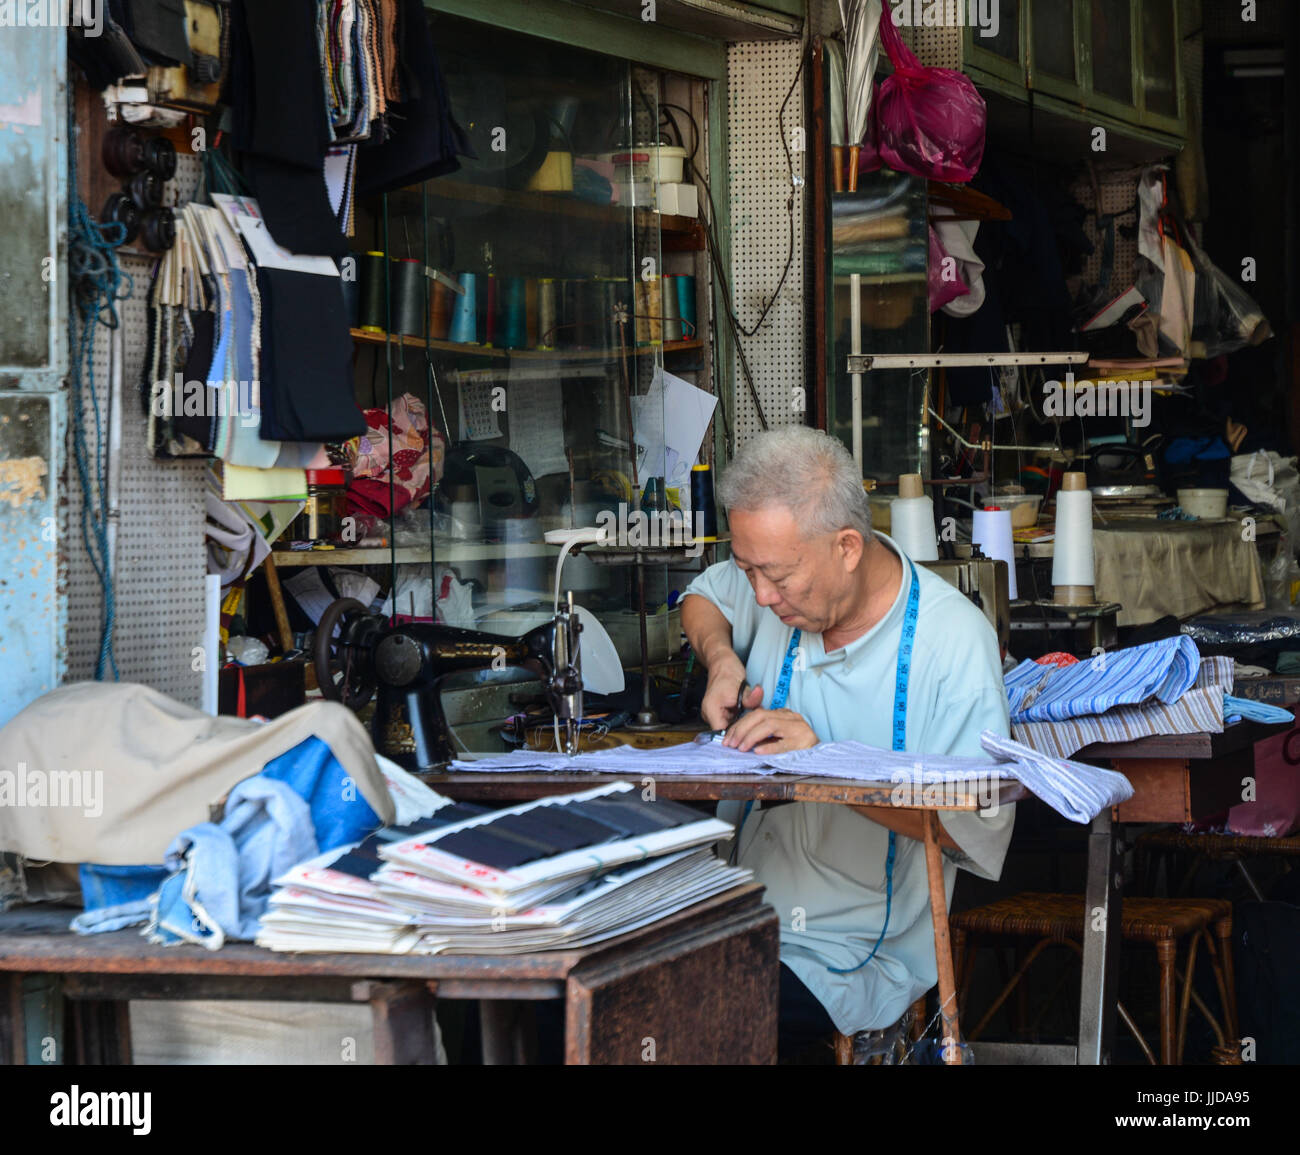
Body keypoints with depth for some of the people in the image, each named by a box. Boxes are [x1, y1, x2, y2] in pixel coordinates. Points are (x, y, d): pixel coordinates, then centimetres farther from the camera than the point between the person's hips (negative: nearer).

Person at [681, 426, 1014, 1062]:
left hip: (848, 956, -6)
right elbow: (702, 598, 25)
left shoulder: (953, 640, -15)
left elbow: (979, 830, -19)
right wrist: (722, 658, 2)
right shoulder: (785, 586, 1)